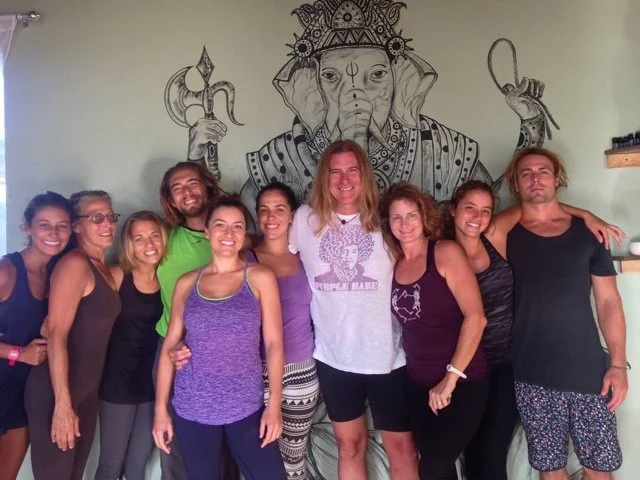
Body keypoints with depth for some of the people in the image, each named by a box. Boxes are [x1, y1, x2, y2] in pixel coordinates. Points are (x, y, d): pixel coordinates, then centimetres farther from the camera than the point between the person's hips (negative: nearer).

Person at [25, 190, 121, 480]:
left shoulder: (103, 270, 10)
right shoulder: (75, 264, -16)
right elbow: (56, 335, -22)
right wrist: (62, 404, -24)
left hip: (87, 391, 8)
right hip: (56, 393, -8)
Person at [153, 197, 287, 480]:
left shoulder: (260, 278, -1)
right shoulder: (187, 283, 5)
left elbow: (273, 343, -3)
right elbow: (169, 346, 7)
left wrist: (274, 404, -9)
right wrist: (160, 408, 4)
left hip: (247, 408, -1)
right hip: (192, 409, 2)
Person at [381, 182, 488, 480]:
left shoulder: (446, 253, -11)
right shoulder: (393, 263, 4)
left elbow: (475, 317, -17)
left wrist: (451, 377, -17)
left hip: (463, 383, -5)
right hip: (419, 385, 5)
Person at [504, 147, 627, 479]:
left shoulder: (587, 232, 5)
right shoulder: (505, 236, 1)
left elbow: (608, 302, 4)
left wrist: (618, 364, -1)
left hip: (589, 371, 1)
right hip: (533, 376, -1)